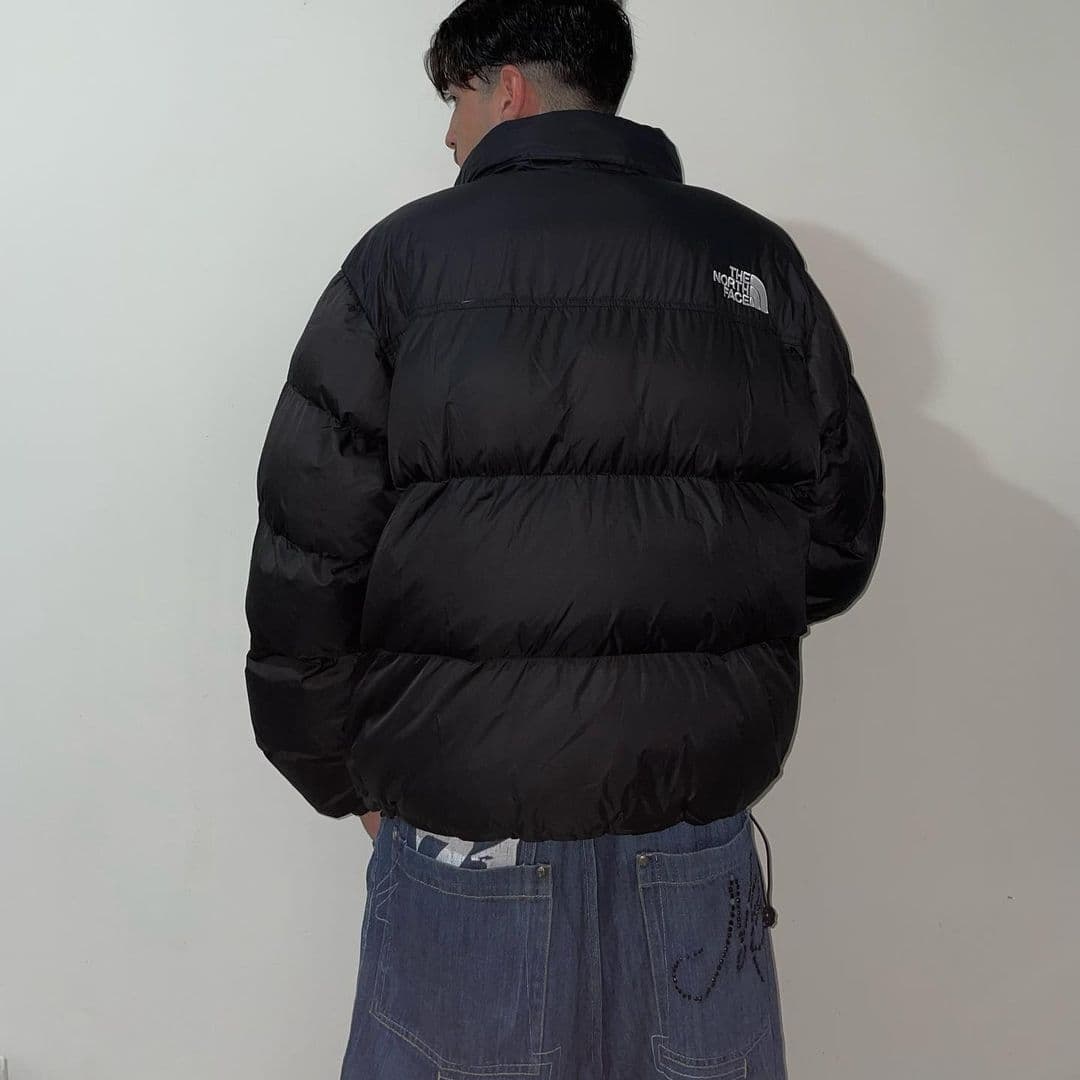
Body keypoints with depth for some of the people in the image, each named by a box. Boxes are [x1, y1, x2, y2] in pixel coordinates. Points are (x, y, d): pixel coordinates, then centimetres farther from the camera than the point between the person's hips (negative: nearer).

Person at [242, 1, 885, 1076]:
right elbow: (841, 536, 4)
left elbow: (306, 559, -7)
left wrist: (344, 779, 6)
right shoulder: (759, 262, 2)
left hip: (466, 851, -2)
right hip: (697, 851, 3)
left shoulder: (407, 255, -5)